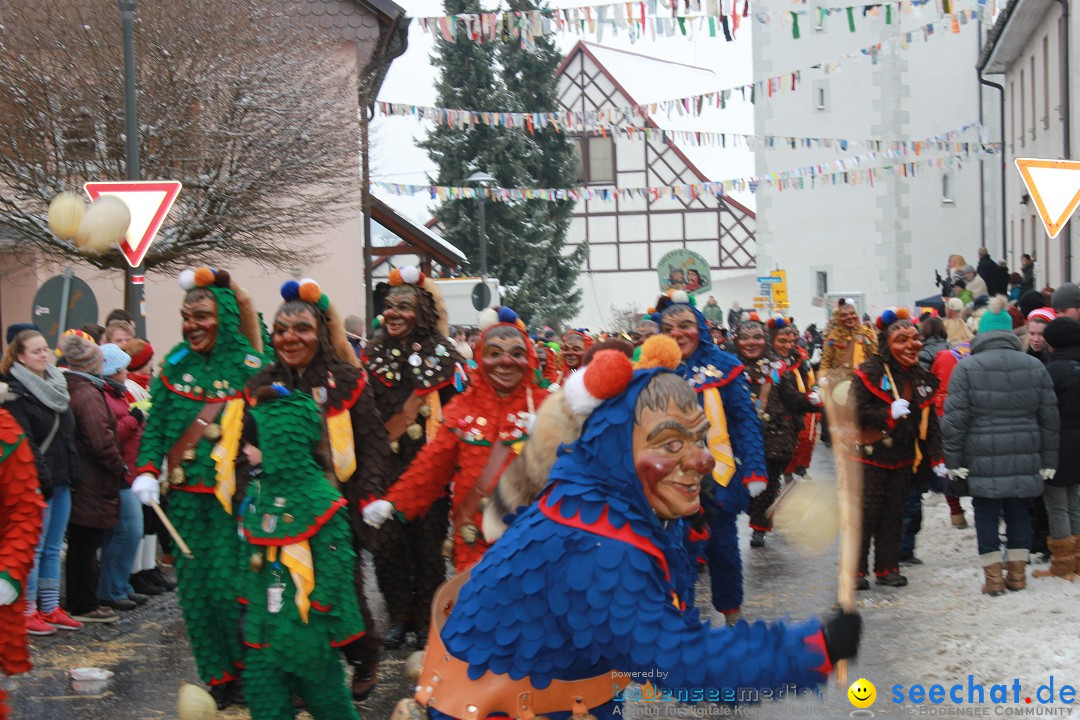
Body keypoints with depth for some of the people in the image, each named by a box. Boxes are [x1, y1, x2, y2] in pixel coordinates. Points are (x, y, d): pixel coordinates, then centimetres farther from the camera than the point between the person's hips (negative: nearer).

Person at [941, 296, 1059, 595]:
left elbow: (955, 419, -9)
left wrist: (954, 461, -2)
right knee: (1018, 511, 14)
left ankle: (993, 576, 5)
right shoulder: (1034, 367, 4)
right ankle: (1017, 573, 17)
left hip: (983, 461, -3)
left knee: (986, 514, 6)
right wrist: (1048, 461, 13)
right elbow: (1049, 418, 6)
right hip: (1024, 459, 3)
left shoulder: (966, 368, -6)